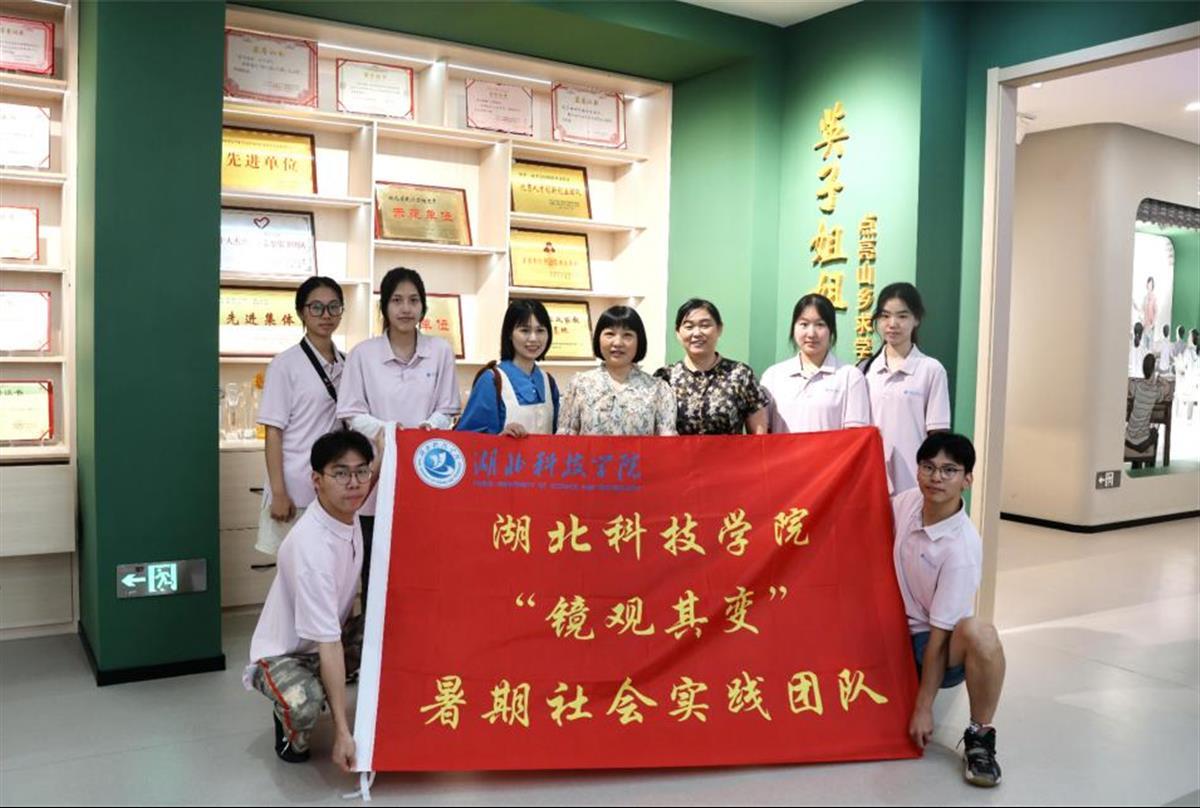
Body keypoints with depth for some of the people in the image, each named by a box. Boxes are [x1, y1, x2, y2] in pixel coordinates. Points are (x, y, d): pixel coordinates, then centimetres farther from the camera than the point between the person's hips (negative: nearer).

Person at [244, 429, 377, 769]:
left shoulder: (347, 510, -12)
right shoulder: (311, 547, -34)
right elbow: (328, 643, -34)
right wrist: (342, 732, -32)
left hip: (330, 638, 8)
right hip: (284, 655, -7)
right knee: (304, 707, -37)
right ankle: (292, 732, 0)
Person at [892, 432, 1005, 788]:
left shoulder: (962, 548, -25)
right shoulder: (908, 501, -10)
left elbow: (940, 633, -23)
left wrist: (923, 707, -18)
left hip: (943, 644, -7)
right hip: (899, 632, 7)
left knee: (979, 633, -37)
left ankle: (979, 736, -15)